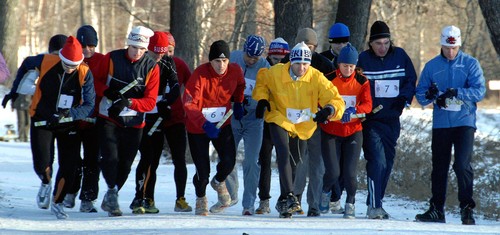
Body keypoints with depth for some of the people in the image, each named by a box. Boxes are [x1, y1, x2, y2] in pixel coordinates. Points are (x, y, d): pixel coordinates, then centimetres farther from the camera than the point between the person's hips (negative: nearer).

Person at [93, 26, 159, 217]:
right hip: (108, 120, -2)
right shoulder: (111, 59, -4)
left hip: (134, 123, 2)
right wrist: (108, 92, -17)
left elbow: (150, 102, -7)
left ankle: (109, 201, 25)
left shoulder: (151, 68, -3)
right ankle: (112, 192, -12)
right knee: (110, 158, -21)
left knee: (125, 165, 8)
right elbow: (97, 82, 5)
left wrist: (128, 102, -24)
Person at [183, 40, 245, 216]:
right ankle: (201, 199, 27)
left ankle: (219, 182, 22)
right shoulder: (200, 75, -23)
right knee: (203, 169, -4)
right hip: (197, 127, -3)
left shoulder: (235, 71, -9)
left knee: (228, 161, -14)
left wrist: (238, 103, 8)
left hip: (222, 124, 3)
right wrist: (204, 124, -38)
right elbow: (189, 104, -27)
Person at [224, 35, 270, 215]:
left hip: (253, 120, -2)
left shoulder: (264, 67, -12)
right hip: (231, 118, 2)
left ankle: (249, 203, -3)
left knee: (251, 162, -8)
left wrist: (247, 101, -31)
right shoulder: (232, 58, -6)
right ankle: (231, 195, 32)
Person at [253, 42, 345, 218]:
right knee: (284, 155, -25)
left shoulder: (316, 78, -20)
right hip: (279, 120, -2)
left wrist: (329, 110, -41)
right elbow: (262, 80, 6)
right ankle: (289, 196, -28)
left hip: (303, 126, 3)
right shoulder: (275, 73, -19)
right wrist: (262, 98, -9)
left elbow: (336, 100, -20)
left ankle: (284, 202, 32)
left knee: (296, 162, 14)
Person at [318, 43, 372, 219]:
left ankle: (350, 203, 16)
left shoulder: (362, 81, -1)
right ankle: (326, 193, 24)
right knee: (333, 172, -10)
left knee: (349, 173, -8)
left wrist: (354, 111, -30)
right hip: (331, 131, -1)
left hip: (353, 132, 1)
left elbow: (367, 104, -10)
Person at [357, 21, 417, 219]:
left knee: (388, 161, 10)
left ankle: (376, 202, 22)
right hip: (371, 120, -4)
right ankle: (374, 207, -15)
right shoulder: (363, 59, -5)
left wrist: (404, 97, -7)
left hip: (392, 119, 4)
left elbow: (411, 79, 10)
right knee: (377, 161, -15)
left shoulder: (400, 56, 3)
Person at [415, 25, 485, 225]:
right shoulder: (432, 66, 8)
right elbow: (420, 94, 8)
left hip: (464, 121, -3)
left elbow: (479, 91, -9)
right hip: (441, 124, 3)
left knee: (462, 164, -13)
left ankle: (467, 208, -8)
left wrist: (457, 93, -23)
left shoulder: (470, 63, 0)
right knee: (439, 167, 8)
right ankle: (436, 209, 16)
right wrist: (430, 96, -16)